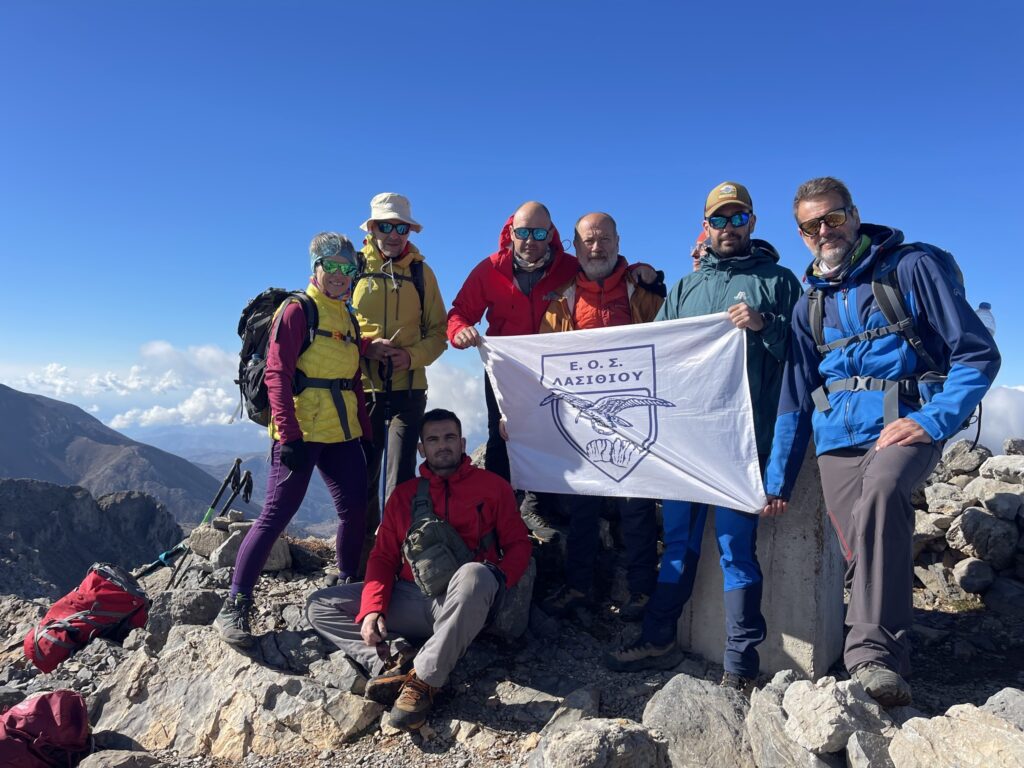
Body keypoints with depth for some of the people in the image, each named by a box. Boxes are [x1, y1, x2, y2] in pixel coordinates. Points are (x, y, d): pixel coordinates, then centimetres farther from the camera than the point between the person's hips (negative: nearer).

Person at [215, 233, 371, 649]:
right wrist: (289, 435, -18)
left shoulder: (348, 319, 18)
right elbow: (276, 375, -11)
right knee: (276, 514, -6)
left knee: (356, 509, 6)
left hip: (342, 434, 7)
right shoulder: (297, 310, -4)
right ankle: (234, 607, 4)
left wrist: (367, 428, 13)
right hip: (301, 434, -7)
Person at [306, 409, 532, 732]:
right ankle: (393, 661, -26)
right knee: (319, 606, -6)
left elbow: (518, 544, 4)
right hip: (412, 601, 4)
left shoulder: (493, 486, 8)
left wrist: (495, 583, -17)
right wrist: (372, 609, -8)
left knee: (474, 574, -39)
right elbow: (383, 557, 11)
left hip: (466, 606, -4)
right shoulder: (404, 494, 16)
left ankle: (423, 680, -29)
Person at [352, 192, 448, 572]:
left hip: (408, 388, 0)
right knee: (363, 477, 9)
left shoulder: (420, 272, 6)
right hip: (362, 388, 1)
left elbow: (437, 330, 7)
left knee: (400, 479, -2)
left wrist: (413, 355, -12)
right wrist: (366, 345, -11)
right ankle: (361, 558, 22)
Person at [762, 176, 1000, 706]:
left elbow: (978, 354, -1)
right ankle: (887, 667, 8)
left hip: (906, 424, -4)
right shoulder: (809, 306, 17)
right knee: (868, 557, -6)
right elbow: (794, 397, 17)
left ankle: (871, 653, -29)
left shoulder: (911, 267, 3)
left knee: (880, 492, -33)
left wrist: (933, 420, -15)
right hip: (838, 438, 4)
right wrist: (777, 479, 13)